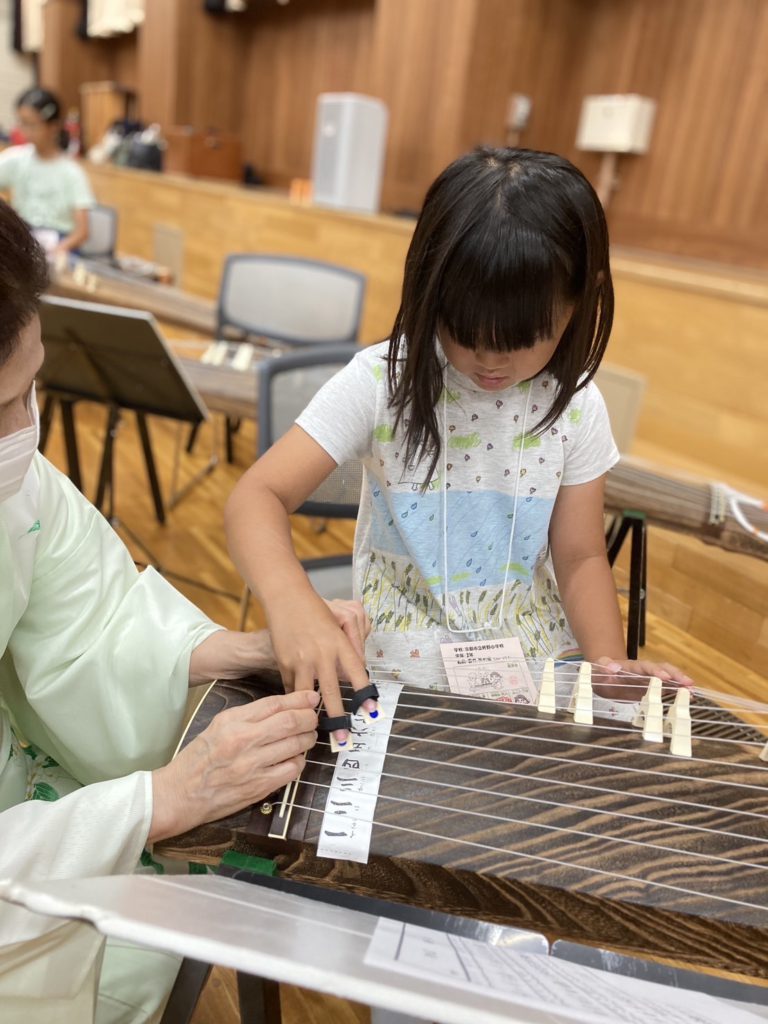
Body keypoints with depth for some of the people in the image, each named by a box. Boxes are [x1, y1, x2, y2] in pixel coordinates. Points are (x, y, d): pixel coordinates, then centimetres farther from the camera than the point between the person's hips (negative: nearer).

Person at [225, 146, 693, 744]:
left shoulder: (574, 406, -5)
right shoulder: (381, 382, -14)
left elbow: (580, 556, 2)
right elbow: (259, 496, -18)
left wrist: (610, 659, -15)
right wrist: (292, 602, -38)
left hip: (536, 665, 4)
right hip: (398, 673, -3)